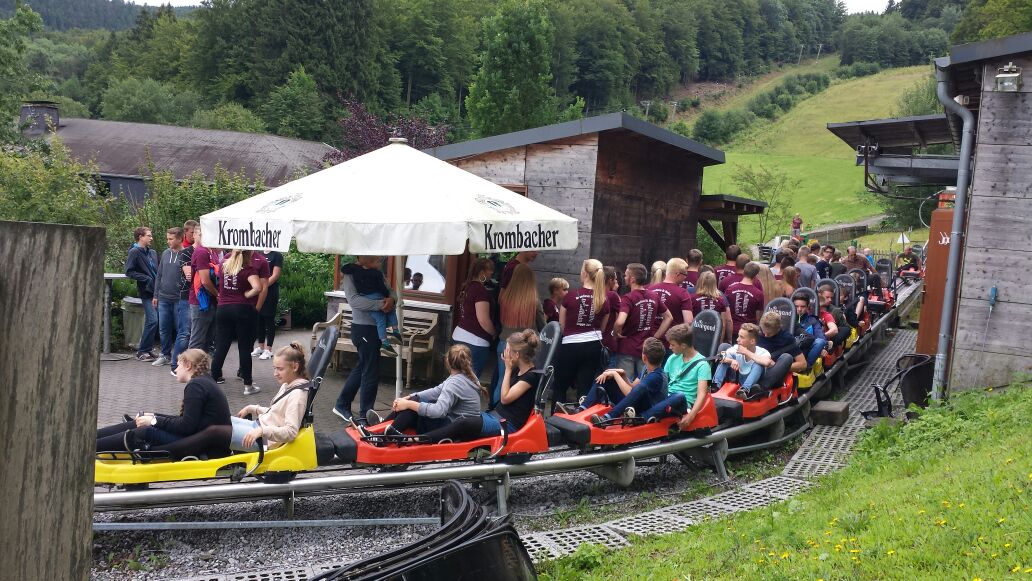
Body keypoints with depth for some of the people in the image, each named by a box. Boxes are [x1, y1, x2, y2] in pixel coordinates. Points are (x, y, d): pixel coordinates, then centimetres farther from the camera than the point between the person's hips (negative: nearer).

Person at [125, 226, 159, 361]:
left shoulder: (153, 253, 17)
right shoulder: (134, 252, -4)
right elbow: (129, 272, -11)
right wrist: (146, 279, -14)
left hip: (157, 291, 7)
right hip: (147, 292, -7)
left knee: (155, 321, 7)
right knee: (152, 320, -13)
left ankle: (146, 350, 17)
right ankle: (143, 351, -2)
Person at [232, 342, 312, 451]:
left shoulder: (297, 394, -21)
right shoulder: (287, 385, 8)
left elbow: (290, 432, -27)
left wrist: (262, 430, -34)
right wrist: (251, 408, 14)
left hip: (265, 441, -10)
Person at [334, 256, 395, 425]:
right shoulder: (352, 273, -11)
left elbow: (390, 291, 10)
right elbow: (353, 299, -22)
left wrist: (391, 299, -15)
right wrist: (380, 304, -28)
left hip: (376, 327, 8)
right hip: (364, 328, -8)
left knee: (361, 368, 18)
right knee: (371, 372, -3)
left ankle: (341, 405, 33)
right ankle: (365, 416, 7)